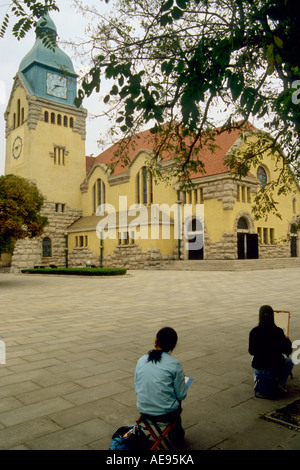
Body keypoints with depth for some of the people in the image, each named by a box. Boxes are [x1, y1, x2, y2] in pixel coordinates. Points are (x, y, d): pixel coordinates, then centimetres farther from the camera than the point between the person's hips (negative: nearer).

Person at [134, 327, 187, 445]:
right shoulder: (174, 364, -15)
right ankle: (177, 434, 48)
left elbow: (137, 388, 6)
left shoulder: (141, 360, -3)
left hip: (143, 409, 4)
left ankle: (176, 434, 48)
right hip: (166, 413, -3)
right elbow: (181, 395, -8)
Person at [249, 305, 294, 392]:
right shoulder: (278, 331, -16)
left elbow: (251, 352, 2)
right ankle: (281, 383, 14)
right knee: (289, 361, 30)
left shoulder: (254, 332, -11)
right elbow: (287, 351, -4)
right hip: (276, 370, -2)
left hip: (258, 369, 2)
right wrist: (287, 340, 16)